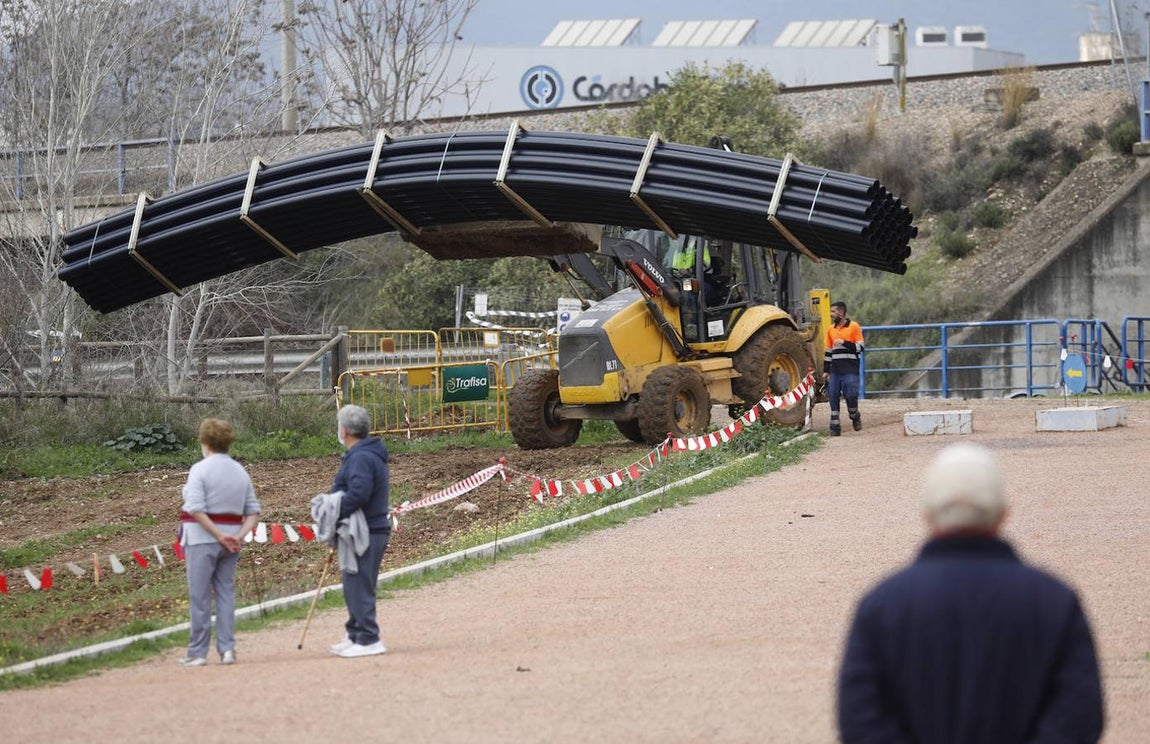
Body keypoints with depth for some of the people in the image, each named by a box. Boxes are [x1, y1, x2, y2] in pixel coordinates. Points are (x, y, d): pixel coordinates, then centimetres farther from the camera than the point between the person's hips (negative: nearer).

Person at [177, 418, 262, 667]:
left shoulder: (200, 469, -10)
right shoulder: (241, 472, 9)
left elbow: (196, 509, -20)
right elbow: (253, 512, 6)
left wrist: (219, 535, -17)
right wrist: (240, 536, -6)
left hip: (202, 537, -5)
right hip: (230, 537, 5)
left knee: (200, 596, 0)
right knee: (226, 593, 11)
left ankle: (197, 652, 3)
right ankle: (227, 649, 7)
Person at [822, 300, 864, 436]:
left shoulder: (854, 327, -1)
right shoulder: (831, 329, 15)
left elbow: (860, 348, -4)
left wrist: (845, 343, -15)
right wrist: (826, 370, 14)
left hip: (850, 370, -5)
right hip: (835, 371, 5)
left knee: (851, 395, -10)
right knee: (833, 397, -1)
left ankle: (855, 417, 18)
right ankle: (835, 427, 3)